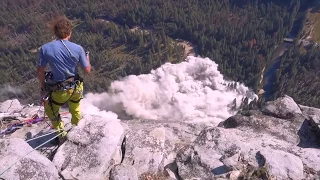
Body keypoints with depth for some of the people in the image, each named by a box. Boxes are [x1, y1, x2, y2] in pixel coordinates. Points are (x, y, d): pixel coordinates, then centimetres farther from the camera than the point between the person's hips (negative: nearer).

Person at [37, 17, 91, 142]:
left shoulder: (45, 48, -15)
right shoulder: (77, 48, -15)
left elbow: (40, 72, -9)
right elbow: (87, 70, -8)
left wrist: (43, 86, 9)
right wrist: (87, 60, 13)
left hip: (60, 90, -2)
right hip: (76, 88, 2)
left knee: (50, 109, 29)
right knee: (75, 110, 30)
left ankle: (61, 133, 30)